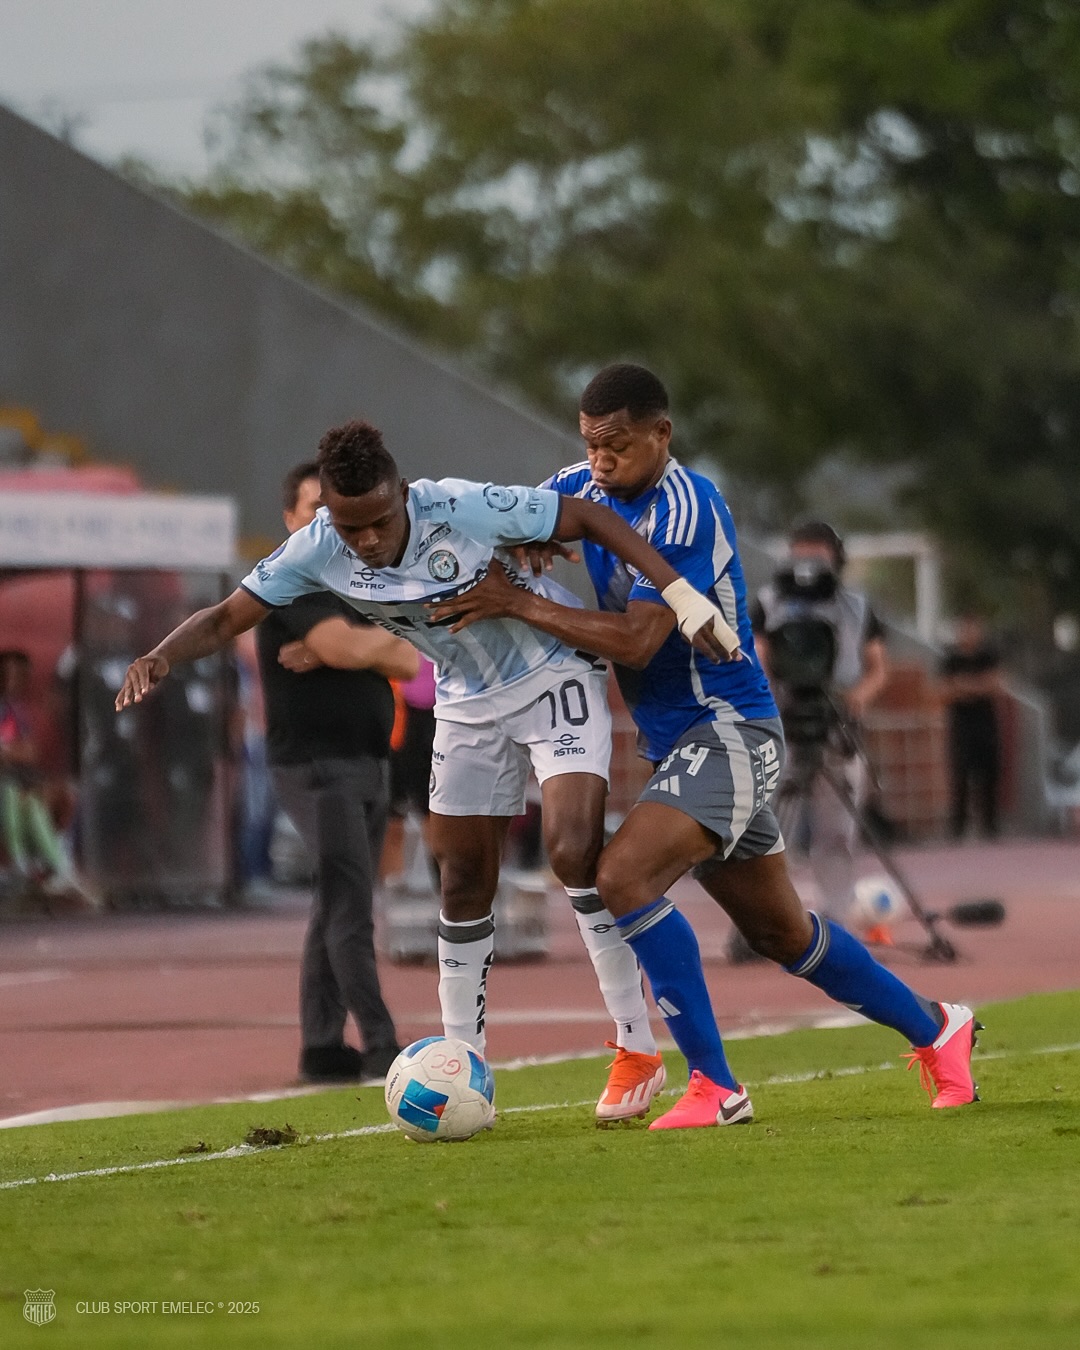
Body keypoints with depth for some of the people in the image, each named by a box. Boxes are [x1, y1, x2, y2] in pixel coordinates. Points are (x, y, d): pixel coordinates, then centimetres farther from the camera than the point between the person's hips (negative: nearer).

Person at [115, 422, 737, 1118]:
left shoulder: (465, 510, -32)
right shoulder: (318, 550, -18)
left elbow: (592, 518, -21)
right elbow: (227, 618, -10)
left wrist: (683, 597, -26)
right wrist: (161, 656, -30)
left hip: (553, 676, -5)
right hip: (469, 704, 5)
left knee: (574, 850, -21)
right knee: (464, 881, 6)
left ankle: (638, 1050, -8)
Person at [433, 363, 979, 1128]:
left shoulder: (683, 512, -21)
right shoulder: (584, 488, 4)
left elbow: (636, 640, -29)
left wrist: (519, 603, -26)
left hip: (726, 734, -9)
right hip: (678, 744, 9)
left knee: (624, 877, -26)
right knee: (781, 932, 18)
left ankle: (715, 1087, -20)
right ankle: (936, 1030, 36)